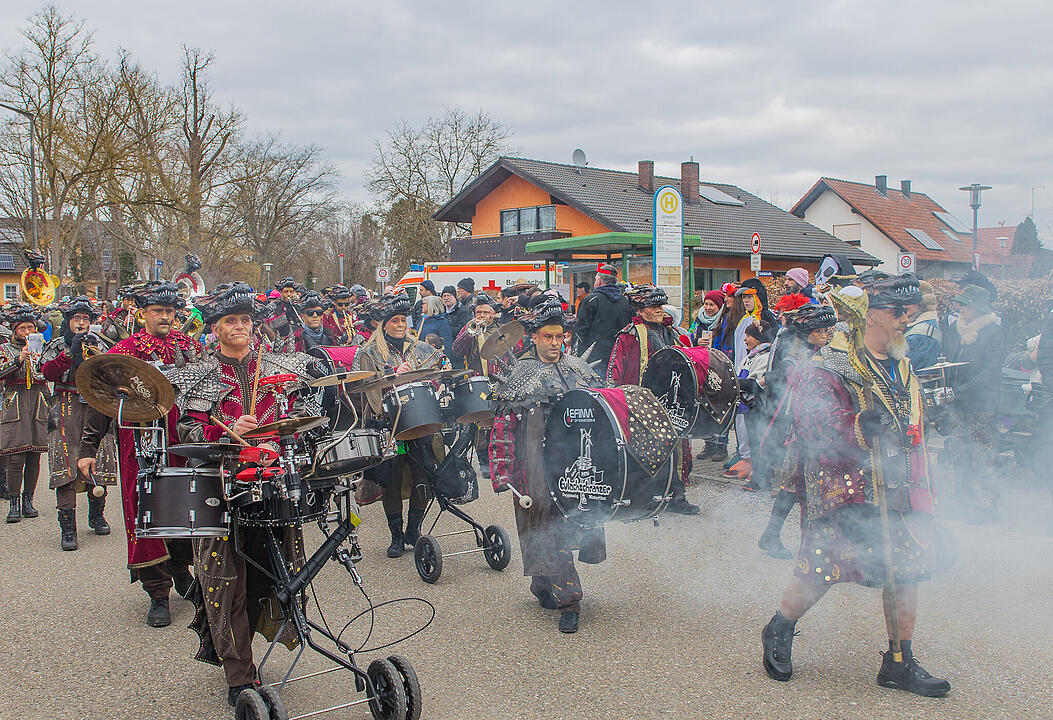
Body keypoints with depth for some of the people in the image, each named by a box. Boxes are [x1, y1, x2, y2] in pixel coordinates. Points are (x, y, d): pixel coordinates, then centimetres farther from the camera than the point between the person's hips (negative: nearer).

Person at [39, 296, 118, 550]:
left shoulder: (97, 344, 17)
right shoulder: (58, 345, 9)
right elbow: (47, 372, -9)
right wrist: (70, 352, -19)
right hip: (67, 409, -3)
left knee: (100, 459, 0)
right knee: (66, 467, -11)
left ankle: (96, 515, 20)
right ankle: (67, 527, -11)